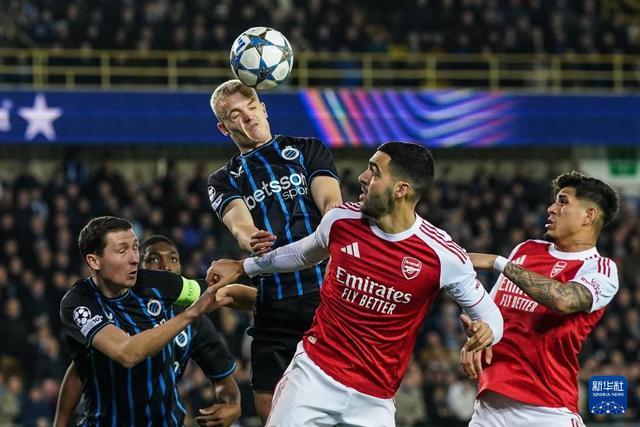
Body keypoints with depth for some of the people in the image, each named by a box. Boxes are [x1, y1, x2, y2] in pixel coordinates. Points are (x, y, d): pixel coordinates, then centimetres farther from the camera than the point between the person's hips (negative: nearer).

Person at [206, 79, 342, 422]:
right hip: (273, 305, 2)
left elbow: (330, 200, 1)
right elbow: (238, 222, -3)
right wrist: (252, 241, -29)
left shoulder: (307, 149, 17)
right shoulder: (223, 181, 19)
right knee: (270, 408, -1)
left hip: (328, 290, -2)